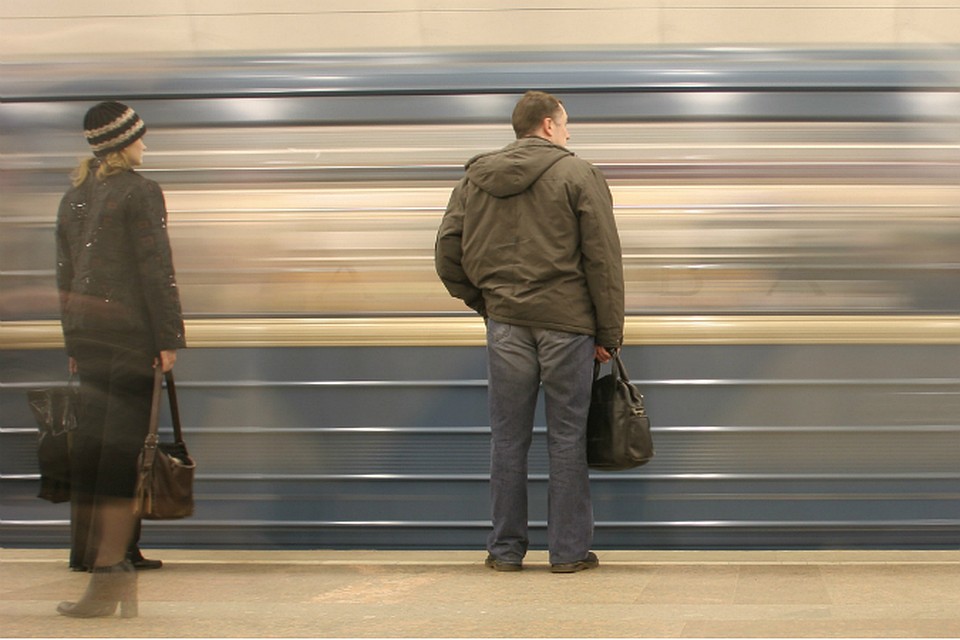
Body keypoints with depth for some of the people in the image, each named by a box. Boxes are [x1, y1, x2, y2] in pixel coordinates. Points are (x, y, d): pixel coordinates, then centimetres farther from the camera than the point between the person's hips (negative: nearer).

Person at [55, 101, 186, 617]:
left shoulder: (73, 196, 14)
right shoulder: (140, 192, -7)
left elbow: (65, 273, 16)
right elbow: (156, 269, -12)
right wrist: (169, 339, -9)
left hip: (85, 327, 7)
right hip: (130, 329, -7)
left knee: (93, 443, 10)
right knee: (123, 449, -5)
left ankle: (107, 560, 16)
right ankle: (109, 574, -5)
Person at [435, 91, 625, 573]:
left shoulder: (475, 178, 8)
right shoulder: (578, 175, -3)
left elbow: (448, 252, 7)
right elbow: (604, 258, -5)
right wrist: (609, 333, -1)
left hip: (505, 322, 3)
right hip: (566, 322, -3)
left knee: (508, 438, 8)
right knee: (566, 438, 4)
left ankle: (505, 548, 13)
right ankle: (568, 550, 8)